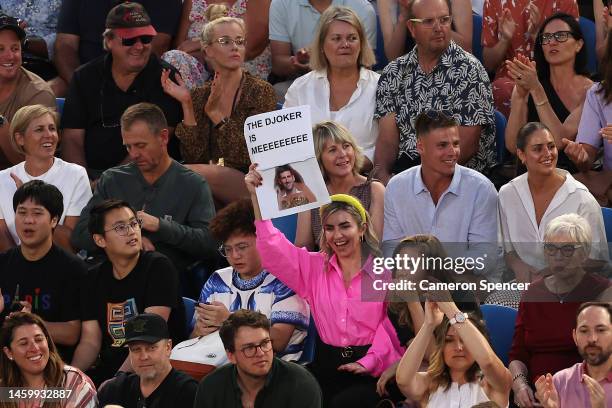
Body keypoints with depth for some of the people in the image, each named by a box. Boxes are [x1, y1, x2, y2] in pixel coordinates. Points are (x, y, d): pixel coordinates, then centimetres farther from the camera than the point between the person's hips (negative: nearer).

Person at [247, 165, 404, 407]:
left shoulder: (385, 271, 4)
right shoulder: (314, 267, 15)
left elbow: (391, 323, -2)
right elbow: (272, 246, 6)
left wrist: (370, 362, -14)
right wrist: (256, 196, -3)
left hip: (373, 370, -3)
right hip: (328, 365, 3)